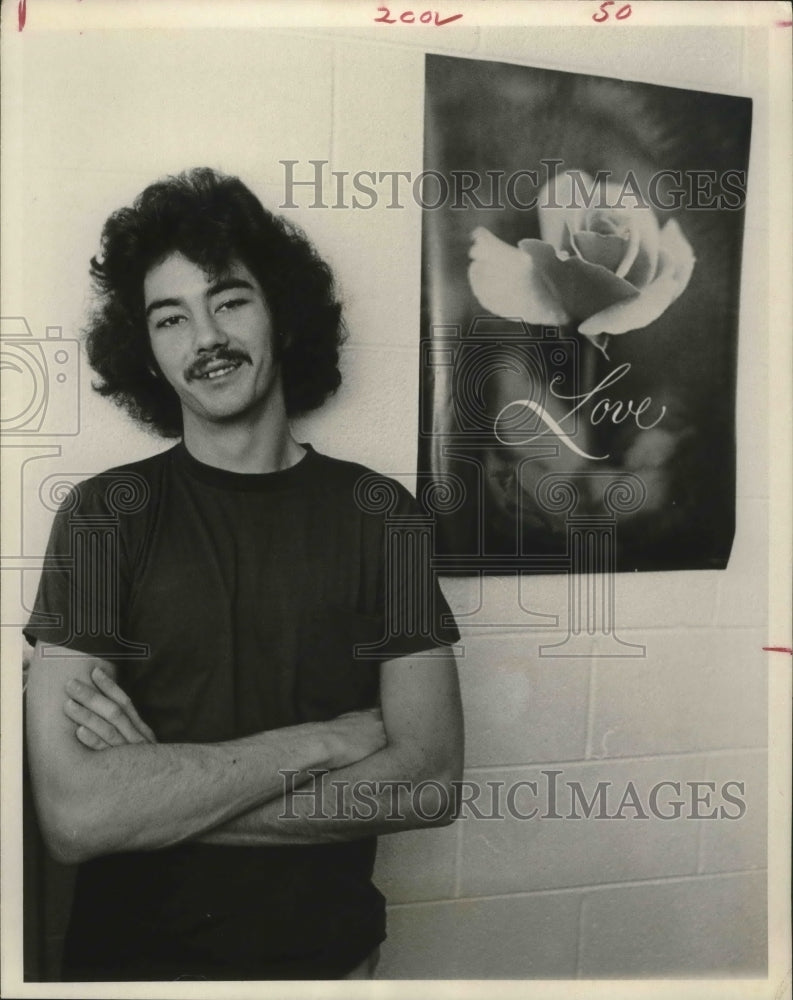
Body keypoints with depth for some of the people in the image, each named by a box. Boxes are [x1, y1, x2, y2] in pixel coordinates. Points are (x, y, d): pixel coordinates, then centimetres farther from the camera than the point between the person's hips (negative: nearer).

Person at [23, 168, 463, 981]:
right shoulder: (106, 513, -12)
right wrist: (324, 740, -19)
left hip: (331, 947, 1)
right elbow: (73, 815, -20)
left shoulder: (379, 512, -9)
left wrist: (155, 791, -19)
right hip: (133, 950, 0)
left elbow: (429, 782, -16)